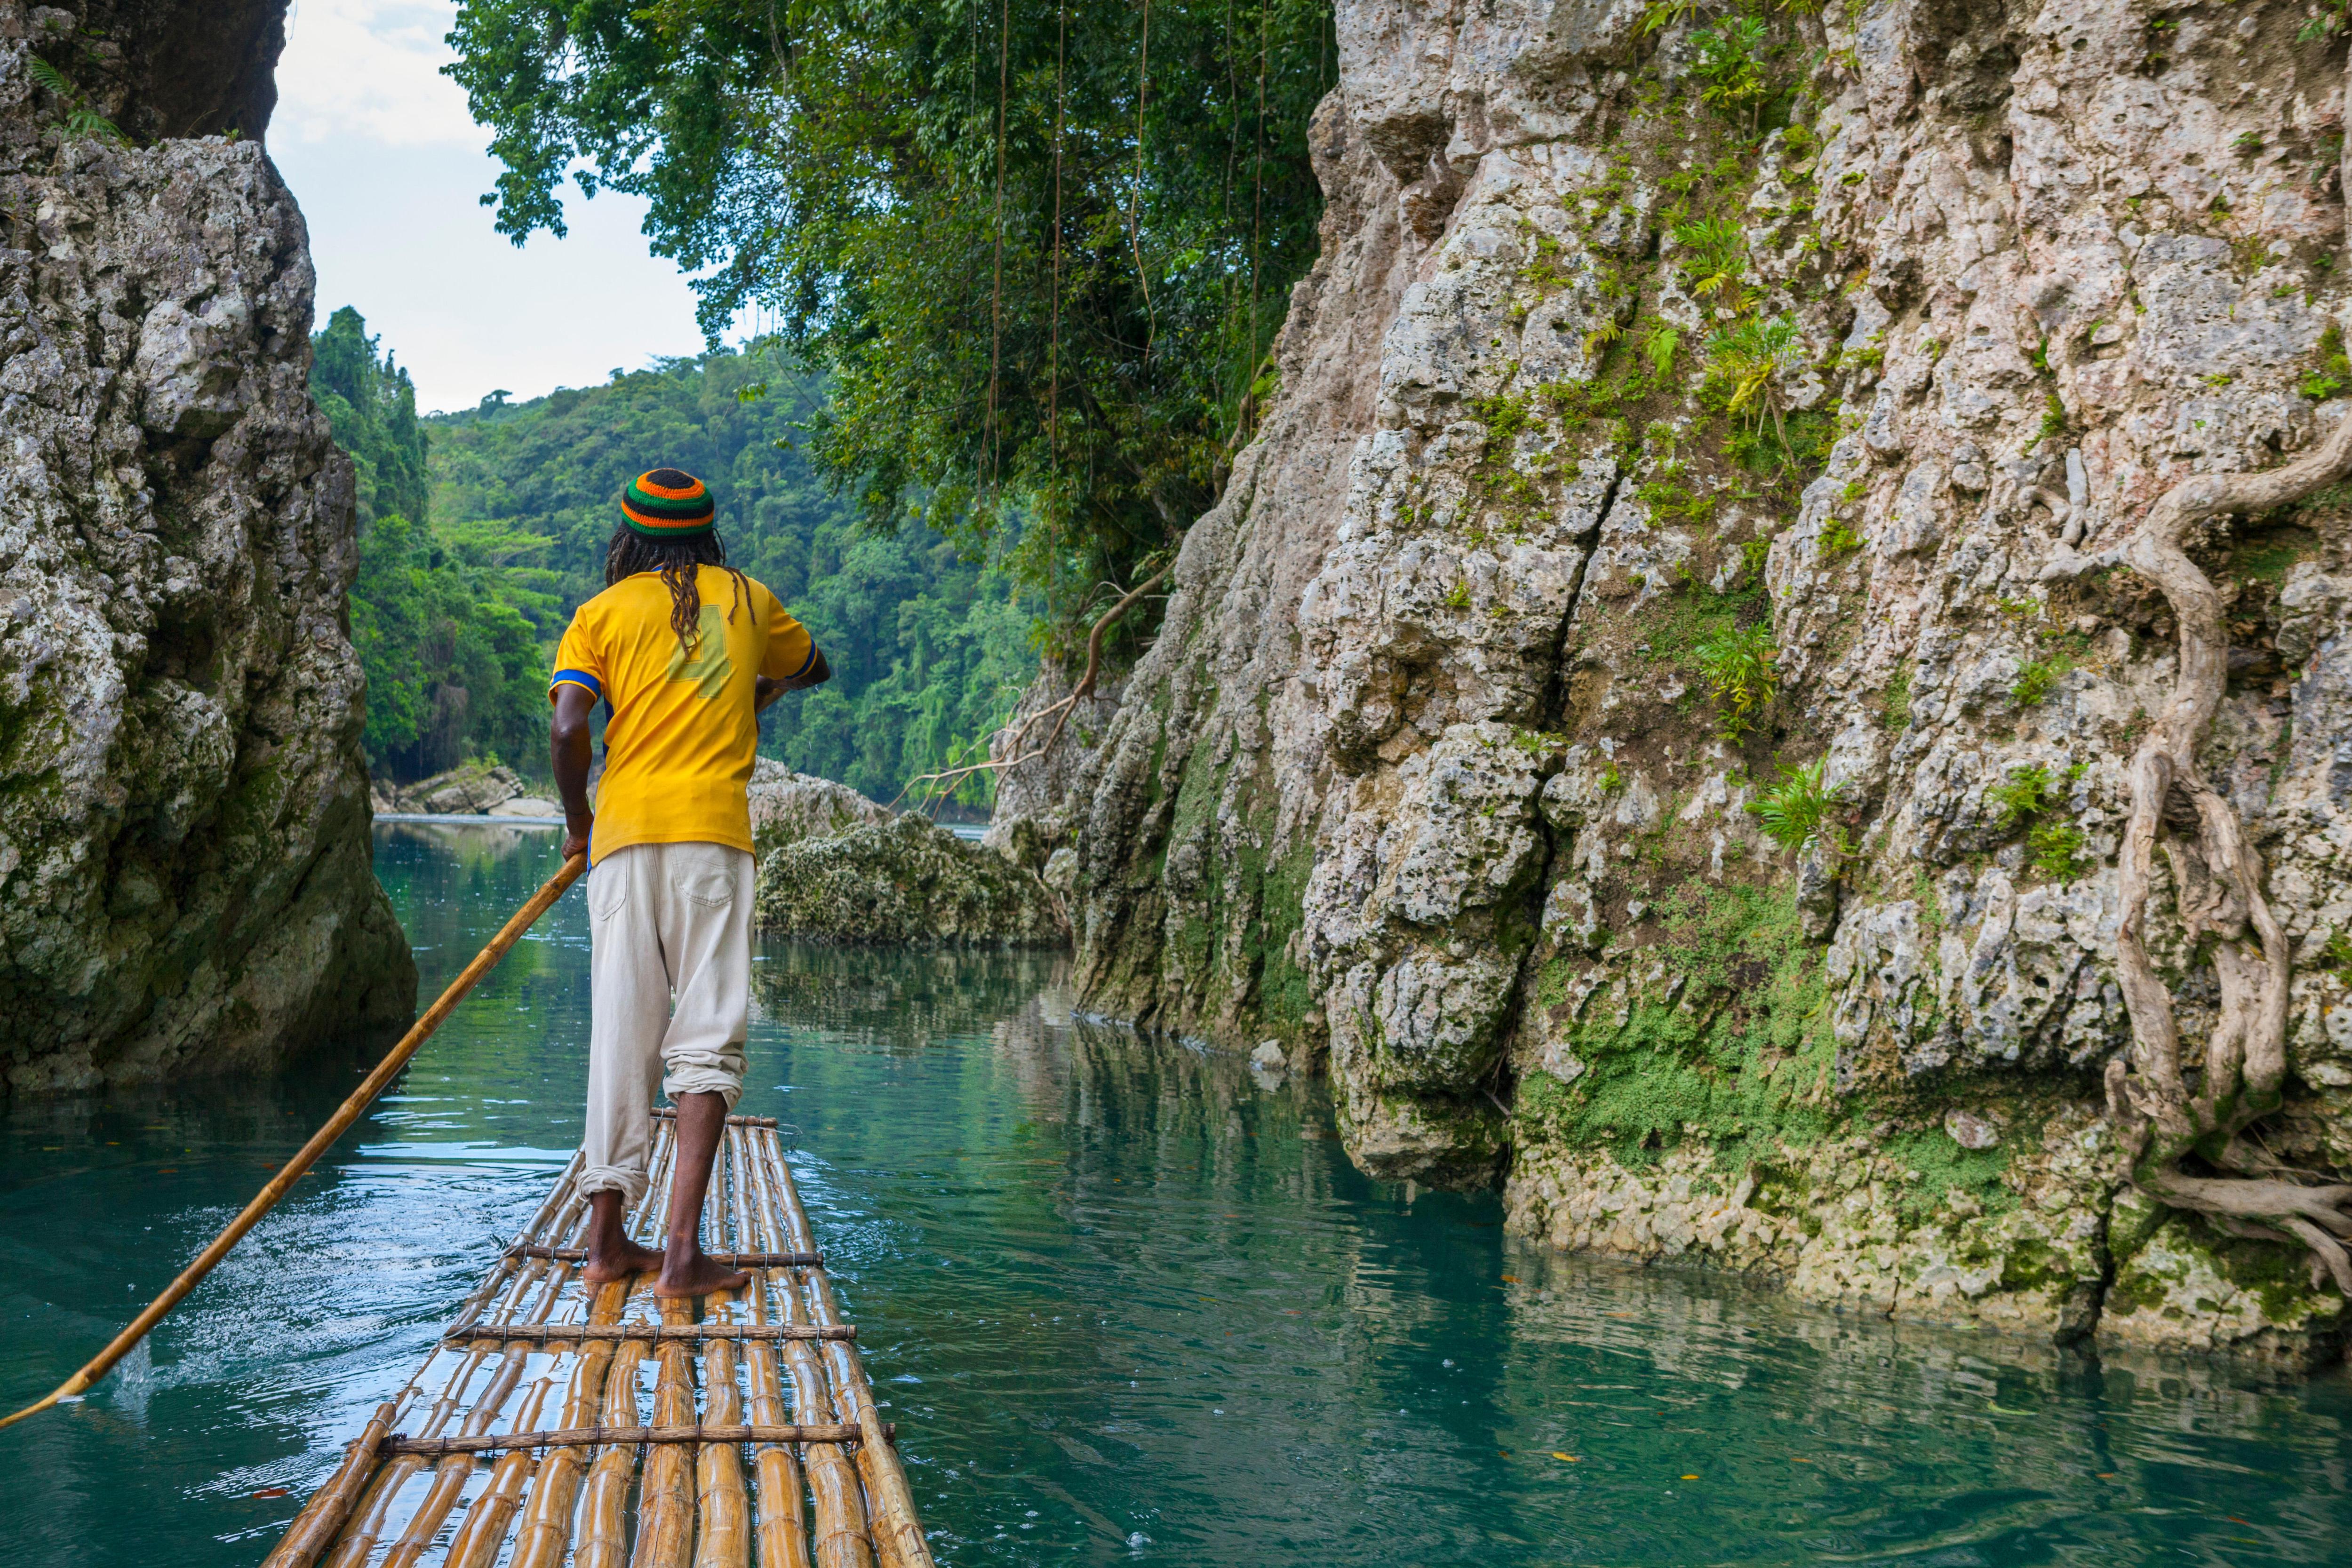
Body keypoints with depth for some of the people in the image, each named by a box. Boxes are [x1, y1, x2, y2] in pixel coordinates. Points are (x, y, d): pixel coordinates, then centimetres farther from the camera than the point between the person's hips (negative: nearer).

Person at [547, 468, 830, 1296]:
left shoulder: (601, 614, 10)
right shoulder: (747, 600, 15)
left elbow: (567, 728, -4)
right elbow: (812, 667, 35)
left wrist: (577, 820, 11)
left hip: (625, 829, 1)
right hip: (714, 830, -1)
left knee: (621, 1030, 6)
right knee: (707, 1035, -4)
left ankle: (607, 1236, 9)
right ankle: (682, 1244, -13)